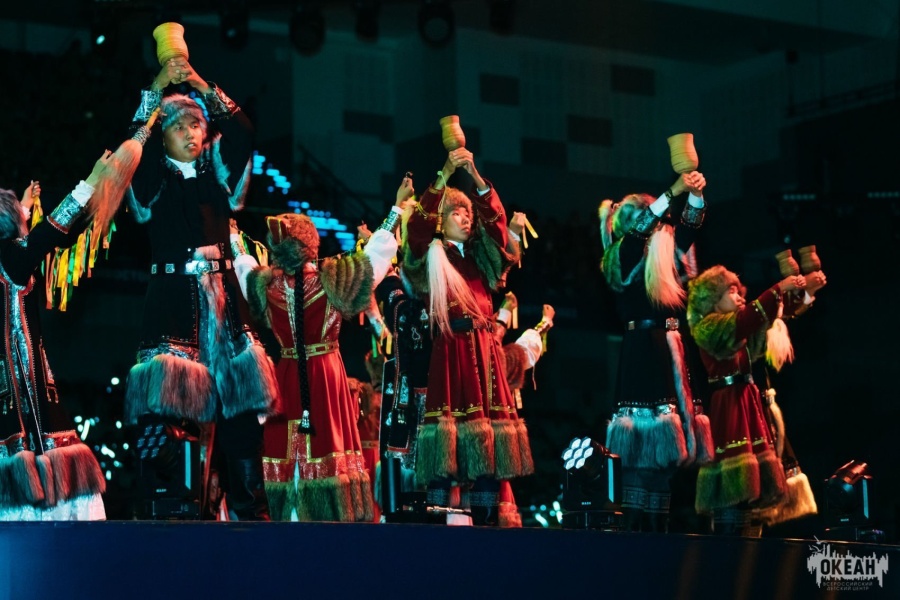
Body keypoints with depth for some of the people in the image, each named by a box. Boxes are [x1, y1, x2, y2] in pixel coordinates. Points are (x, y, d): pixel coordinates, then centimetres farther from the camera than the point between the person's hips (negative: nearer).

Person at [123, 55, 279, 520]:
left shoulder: (218, 173, 15)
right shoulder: (152, 179, 9)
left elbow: (242, 134, 1)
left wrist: (204, 88, -5)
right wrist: (158, 89, -11)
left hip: (221, 295, 2)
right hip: (172, 297, -2)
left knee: (239, 402, -5)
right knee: (169, 407, -11)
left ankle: (249, 509, -4)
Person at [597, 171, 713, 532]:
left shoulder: (666, 252, 17)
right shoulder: (624, 255, 2)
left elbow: (690, 226, 8)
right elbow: (641, 228, -14)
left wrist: (696, 194, -10)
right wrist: (672, 192, -18)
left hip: (671, 351, 6)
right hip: (641, 350, -6)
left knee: (667, 443, 3)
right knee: (643, 441, -12)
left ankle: (658, 523, 5)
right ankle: (635, 524, -12)